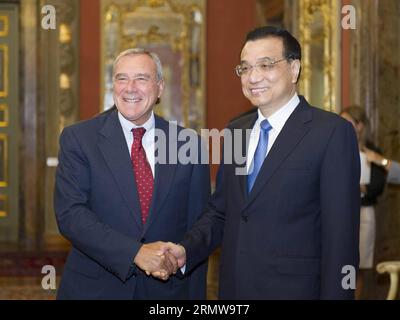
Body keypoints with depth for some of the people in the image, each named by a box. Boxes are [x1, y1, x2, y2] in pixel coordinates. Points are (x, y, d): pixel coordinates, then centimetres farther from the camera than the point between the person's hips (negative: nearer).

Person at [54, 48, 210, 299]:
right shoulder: (78, 138, -5)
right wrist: (136, 252, -24)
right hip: (95, 288, -2)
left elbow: (198, 228, 3)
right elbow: (70, 213, -15)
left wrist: (195, 294, -1)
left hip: (167, 288, 2)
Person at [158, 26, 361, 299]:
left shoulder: (333, 132, -11)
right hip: (233, 287, 6)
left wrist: (334, 295, -16)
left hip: (294, 288, -6)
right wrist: (186, 251, -4)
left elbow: (341, 234, -13)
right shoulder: (235, 131, 10)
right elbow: (220, 212, 12)